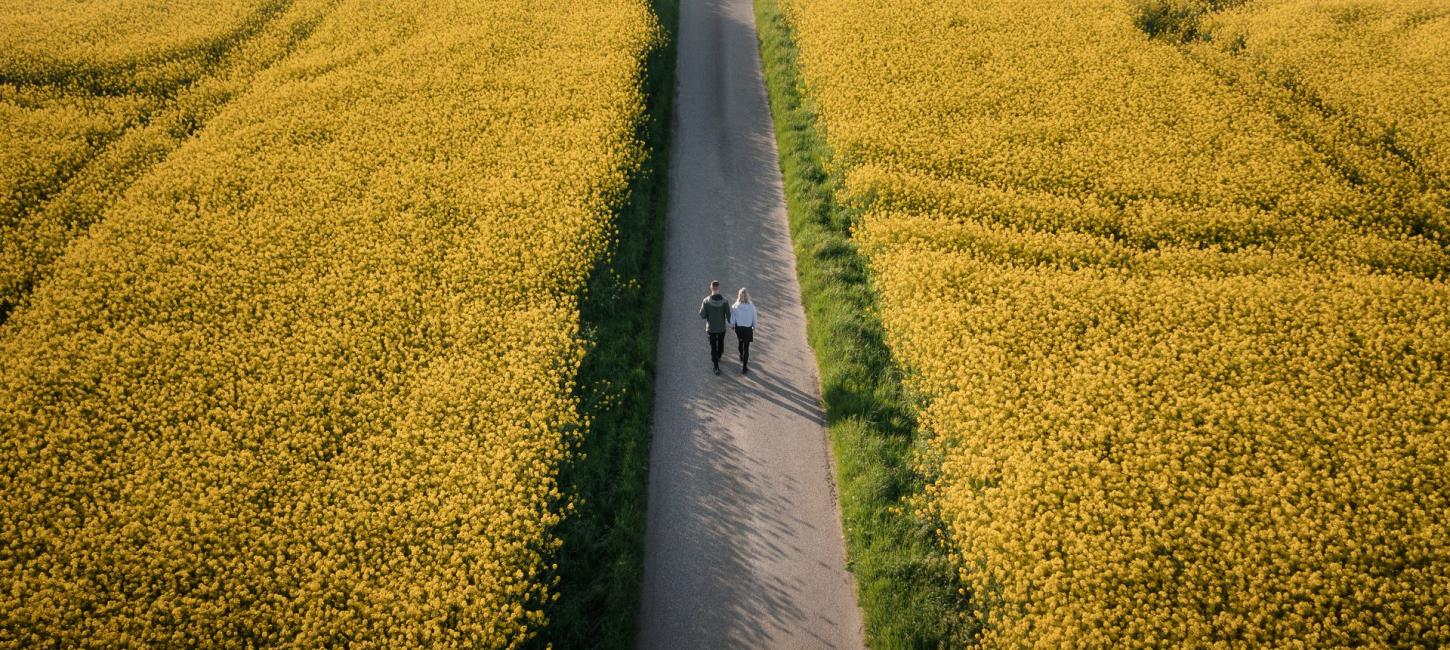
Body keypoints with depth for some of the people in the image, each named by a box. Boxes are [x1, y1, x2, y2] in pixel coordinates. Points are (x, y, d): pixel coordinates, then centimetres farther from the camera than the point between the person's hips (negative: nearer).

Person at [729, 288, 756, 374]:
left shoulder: (735, 307, -21)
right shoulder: (752, 307, -20)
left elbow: (732, 320, -11)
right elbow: (754, 320, -8)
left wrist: (732, 326, 11)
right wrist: (754, 329, 11)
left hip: (738, 329, 2)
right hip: (748, 329, -2)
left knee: (741, 343, 31)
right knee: (746, 348, 12)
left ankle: (742, 358, 58)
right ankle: (744, 368, 18)